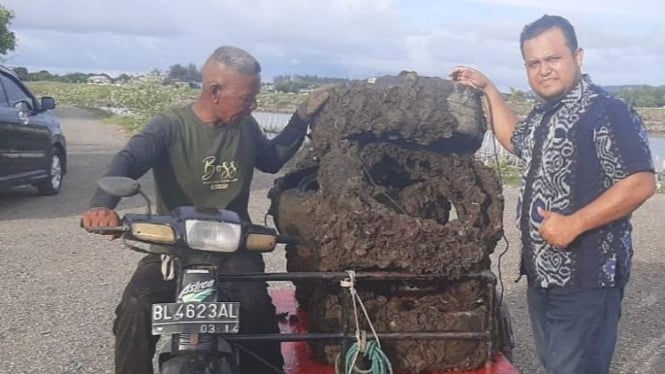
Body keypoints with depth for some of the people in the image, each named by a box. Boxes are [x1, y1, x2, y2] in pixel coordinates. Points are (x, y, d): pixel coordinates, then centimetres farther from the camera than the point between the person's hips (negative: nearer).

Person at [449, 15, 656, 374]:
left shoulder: (606, 112, -16)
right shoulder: (543, 113, 12)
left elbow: (641, 183, -22)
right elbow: (517, 141, 32)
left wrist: (574, 224, -26)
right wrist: (487, 89, 24)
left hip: (586, 277, -9)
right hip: (543, 273, 9)